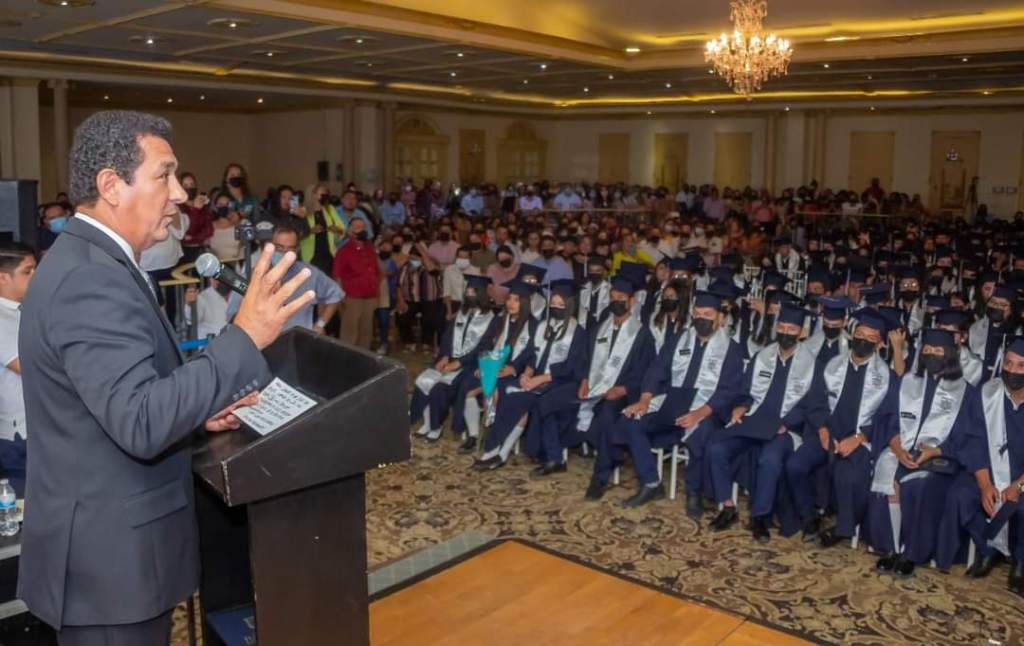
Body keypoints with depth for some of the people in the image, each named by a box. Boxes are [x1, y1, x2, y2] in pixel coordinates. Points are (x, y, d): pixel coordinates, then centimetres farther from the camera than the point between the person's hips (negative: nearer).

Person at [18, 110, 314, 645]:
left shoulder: (86, 261, 8)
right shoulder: (91, 281, -25)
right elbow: (140, 425, -32)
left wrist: (197, 409, 4)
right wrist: (245, 337, -33)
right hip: (108, 555, -10)